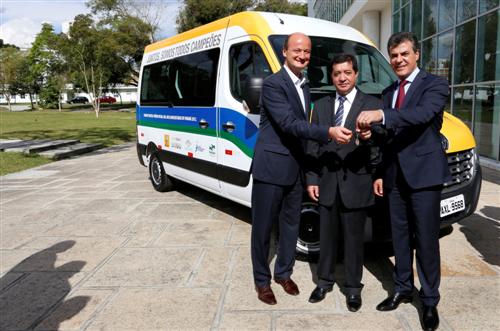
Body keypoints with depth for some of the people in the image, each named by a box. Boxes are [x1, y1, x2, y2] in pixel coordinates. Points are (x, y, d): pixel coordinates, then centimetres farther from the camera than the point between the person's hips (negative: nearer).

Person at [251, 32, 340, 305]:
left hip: (295, 169, 8)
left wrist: (307, 169, 15)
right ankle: (262, 280, 22)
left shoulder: (304, 88, 15)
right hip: (270, 167, -8)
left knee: (291, 224, 16)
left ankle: (284, 273, 34)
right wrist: (328, 132, -30)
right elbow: (289, 123, -22)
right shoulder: (273, 83, -12)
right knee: (263, 226, 5)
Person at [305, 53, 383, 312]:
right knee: (327, 236, 15)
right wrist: (312, 179, 3)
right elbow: (312, 146, 8)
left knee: (354, 238, 10)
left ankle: (353, 288, 27)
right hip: (327, 183, 3)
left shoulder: (372, 105, -1)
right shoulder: (321, 106, 10)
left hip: (356, 184, -3)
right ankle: (324, 281, 33)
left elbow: (379, 146, -5)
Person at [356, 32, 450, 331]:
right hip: (396, 176, 6)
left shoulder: (435, 85, -4)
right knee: (400, 237, 14)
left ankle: (430, 301, 18)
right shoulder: (388, 93, 15)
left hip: (424, 173, -6)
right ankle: (403, 289, 30)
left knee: (426, 241, 2)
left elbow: (423, 114, -26)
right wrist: (381, 173, 13)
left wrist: (380, 115, -38)